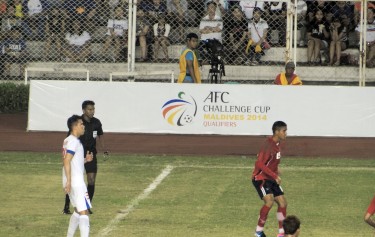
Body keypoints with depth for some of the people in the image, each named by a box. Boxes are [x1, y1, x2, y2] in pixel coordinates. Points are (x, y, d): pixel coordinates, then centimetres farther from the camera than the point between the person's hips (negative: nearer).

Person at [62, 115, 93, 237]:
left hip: (72, 182, 10)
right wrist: (69, 181, -25)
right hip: (76, 182, -10)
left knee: (78, 210, 20)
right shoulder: (73, 141, -13)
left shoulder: (68, 140, 17)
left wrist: (85, 160, 13)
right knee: (83, 212, -14)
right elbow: (66, 161, -22)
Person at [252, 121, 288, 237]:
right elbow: (259, 164, -28)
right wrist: (275, 176, -28)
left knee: (282, 202, 4)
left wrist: (277, 174, 11)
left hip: (271, 179, 9)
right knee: (269, 201, -24)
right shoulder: (268, 145, -22)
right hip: (260, 178, -9)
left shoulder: (277, 144, 6)